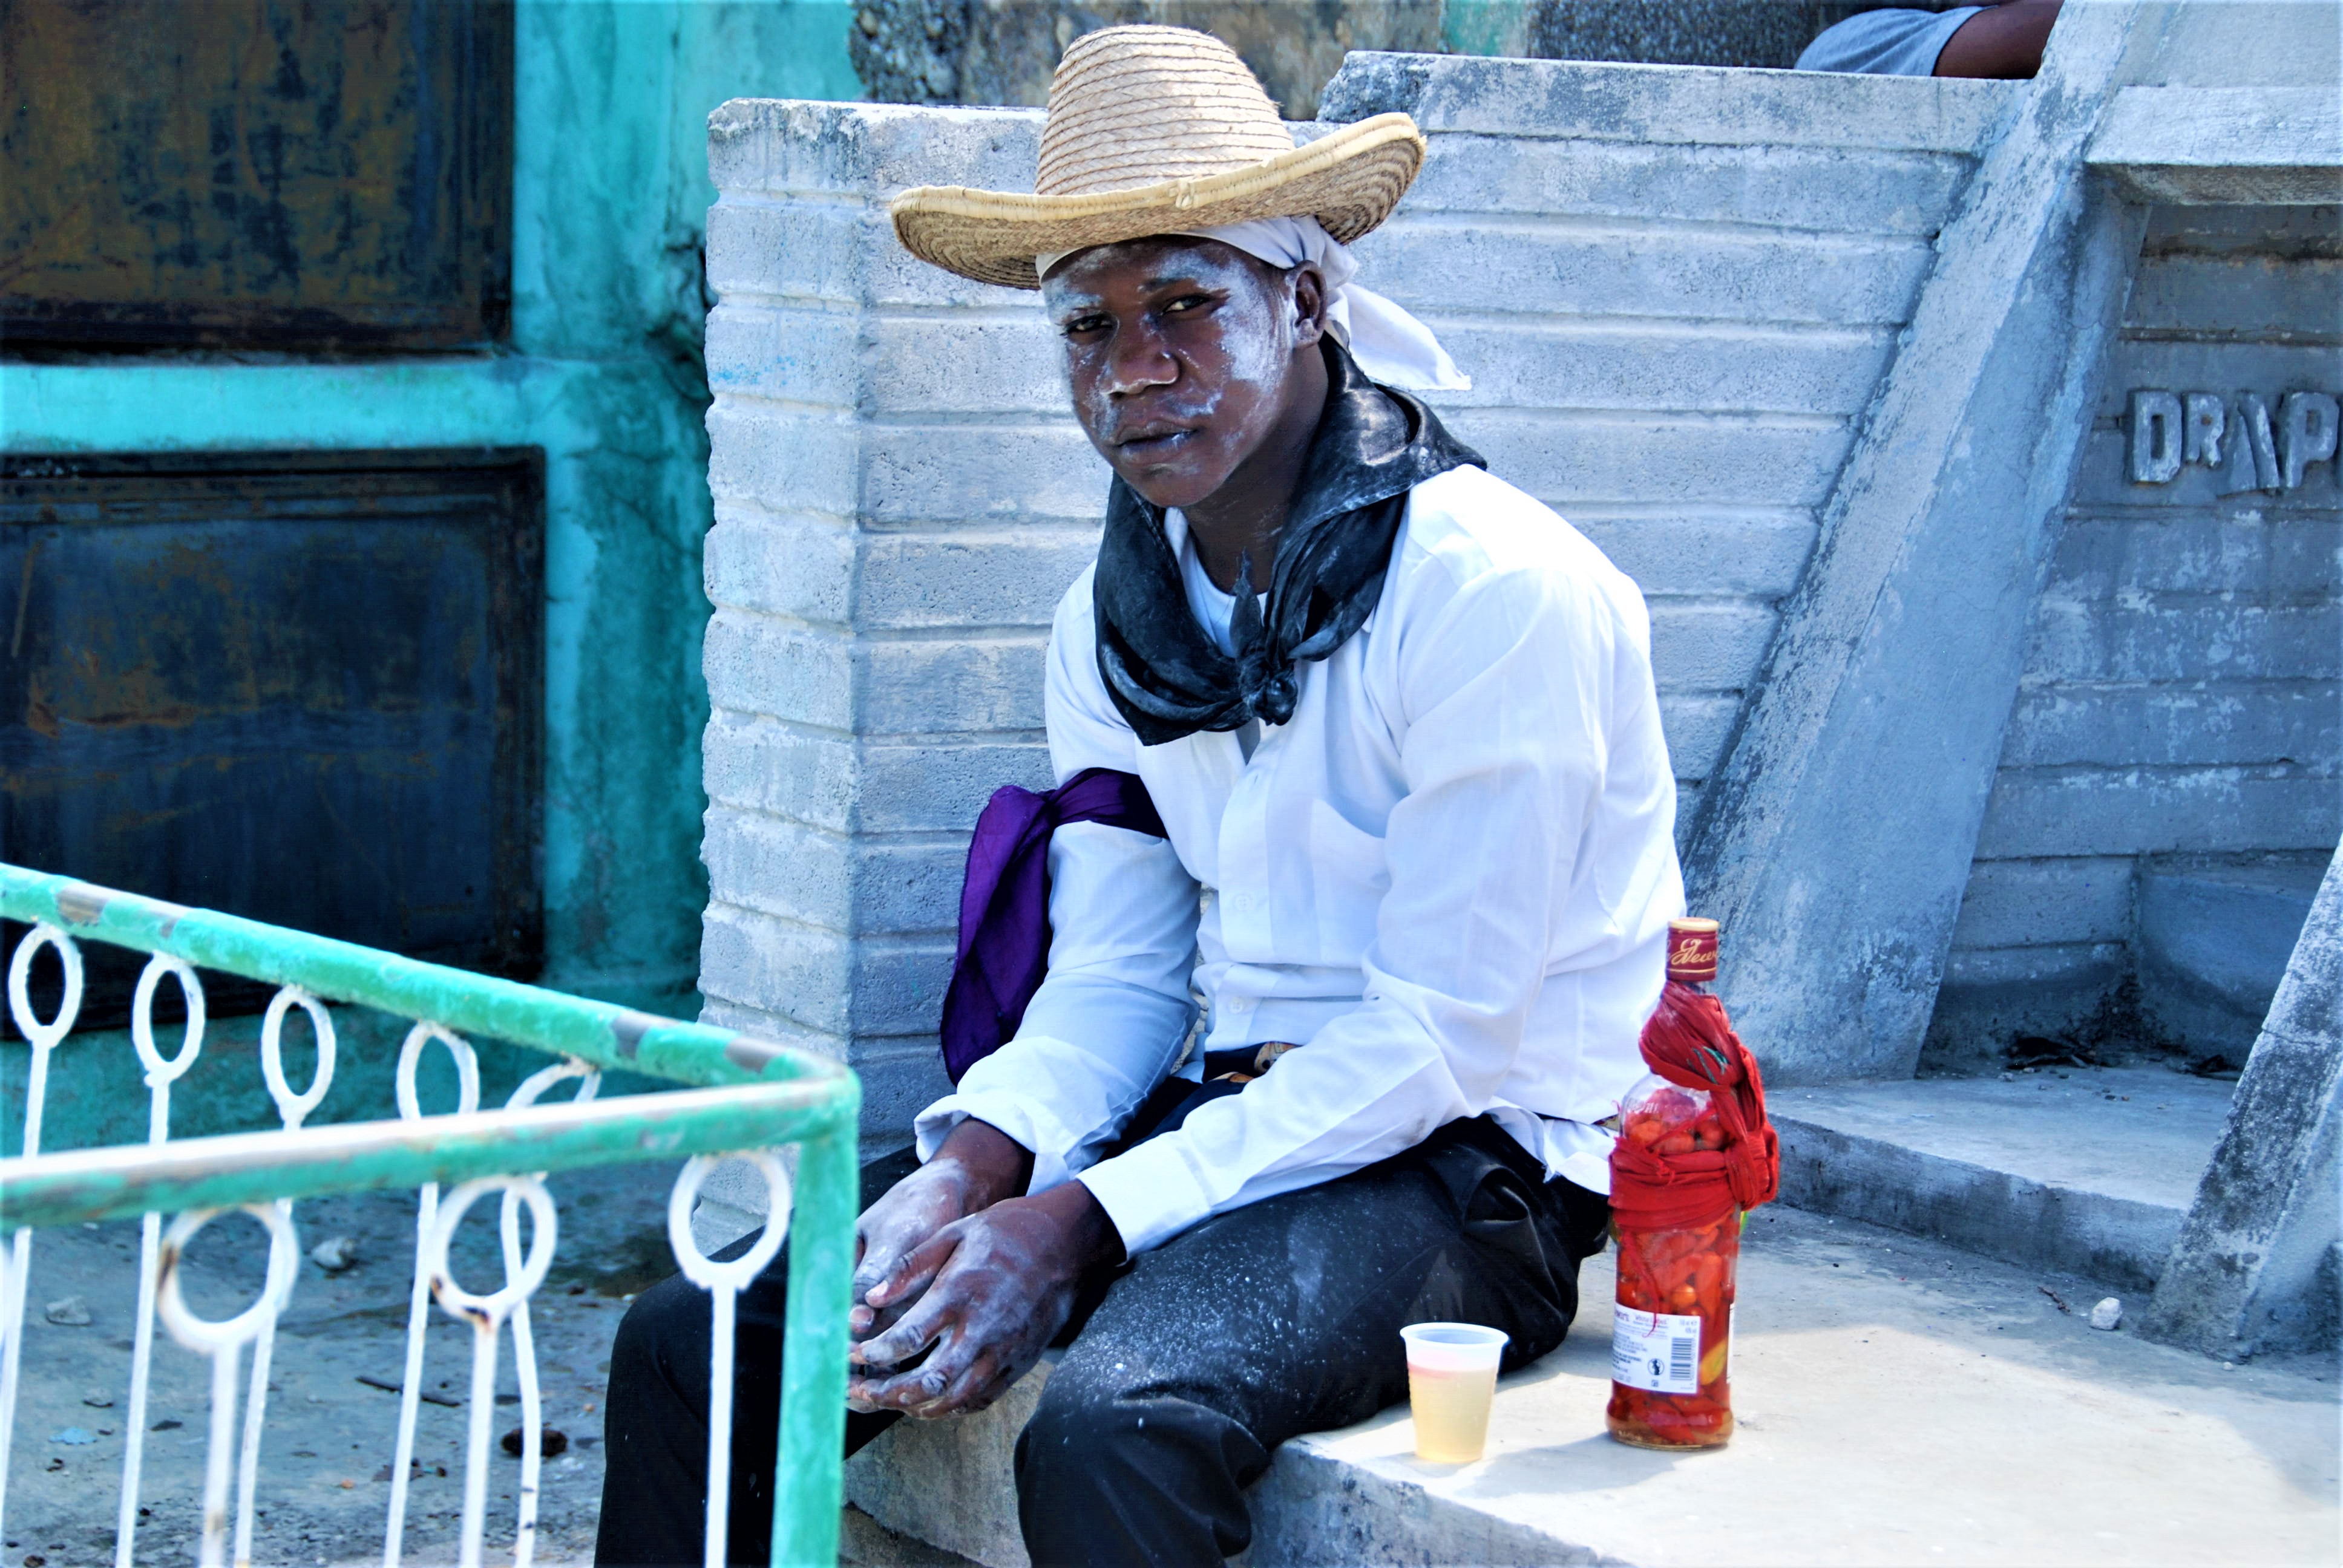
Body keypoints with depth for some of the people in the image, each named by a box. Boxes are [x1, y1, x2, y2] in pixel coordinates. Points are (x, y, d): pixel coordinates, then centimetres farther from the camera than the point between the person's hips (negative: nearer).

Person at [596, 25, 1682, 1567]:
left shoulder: (1498, 591, -15)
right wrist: (972, 1165, -13)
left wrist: (1076, 1225, -22)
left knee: (1110, 1425, -35)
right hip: (1215, 1115, 7)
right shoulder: (1111, 623, 9)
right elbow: (1117, 978, 10)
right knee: (701, 1342, -4)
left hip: (1464, 1163, -7)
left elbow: (1439, 1035, -18)